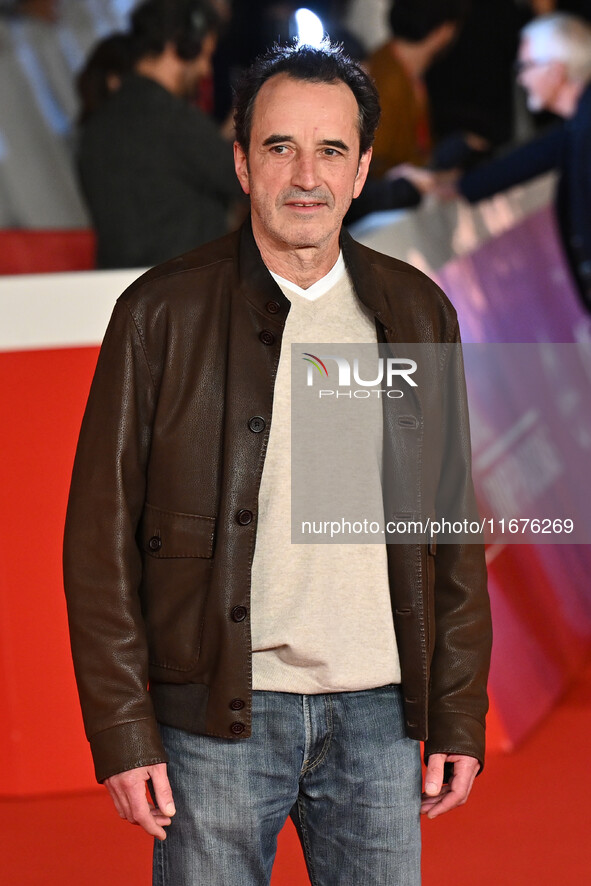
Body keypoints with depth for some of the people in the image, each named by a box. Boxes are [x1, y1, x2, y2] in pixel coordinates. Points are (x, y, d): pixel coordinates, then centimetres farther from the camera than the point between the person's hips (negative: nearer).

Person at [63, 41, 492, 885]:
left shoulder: (417, 313, 7)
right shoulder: (162, 312, -3)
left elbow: (452, 530, 11)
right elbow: (101, 540, -3)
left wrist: (458, 718, 7)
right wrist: (123, 735, -8)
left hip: (377, 716, 3)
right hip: (217, 721, -3)